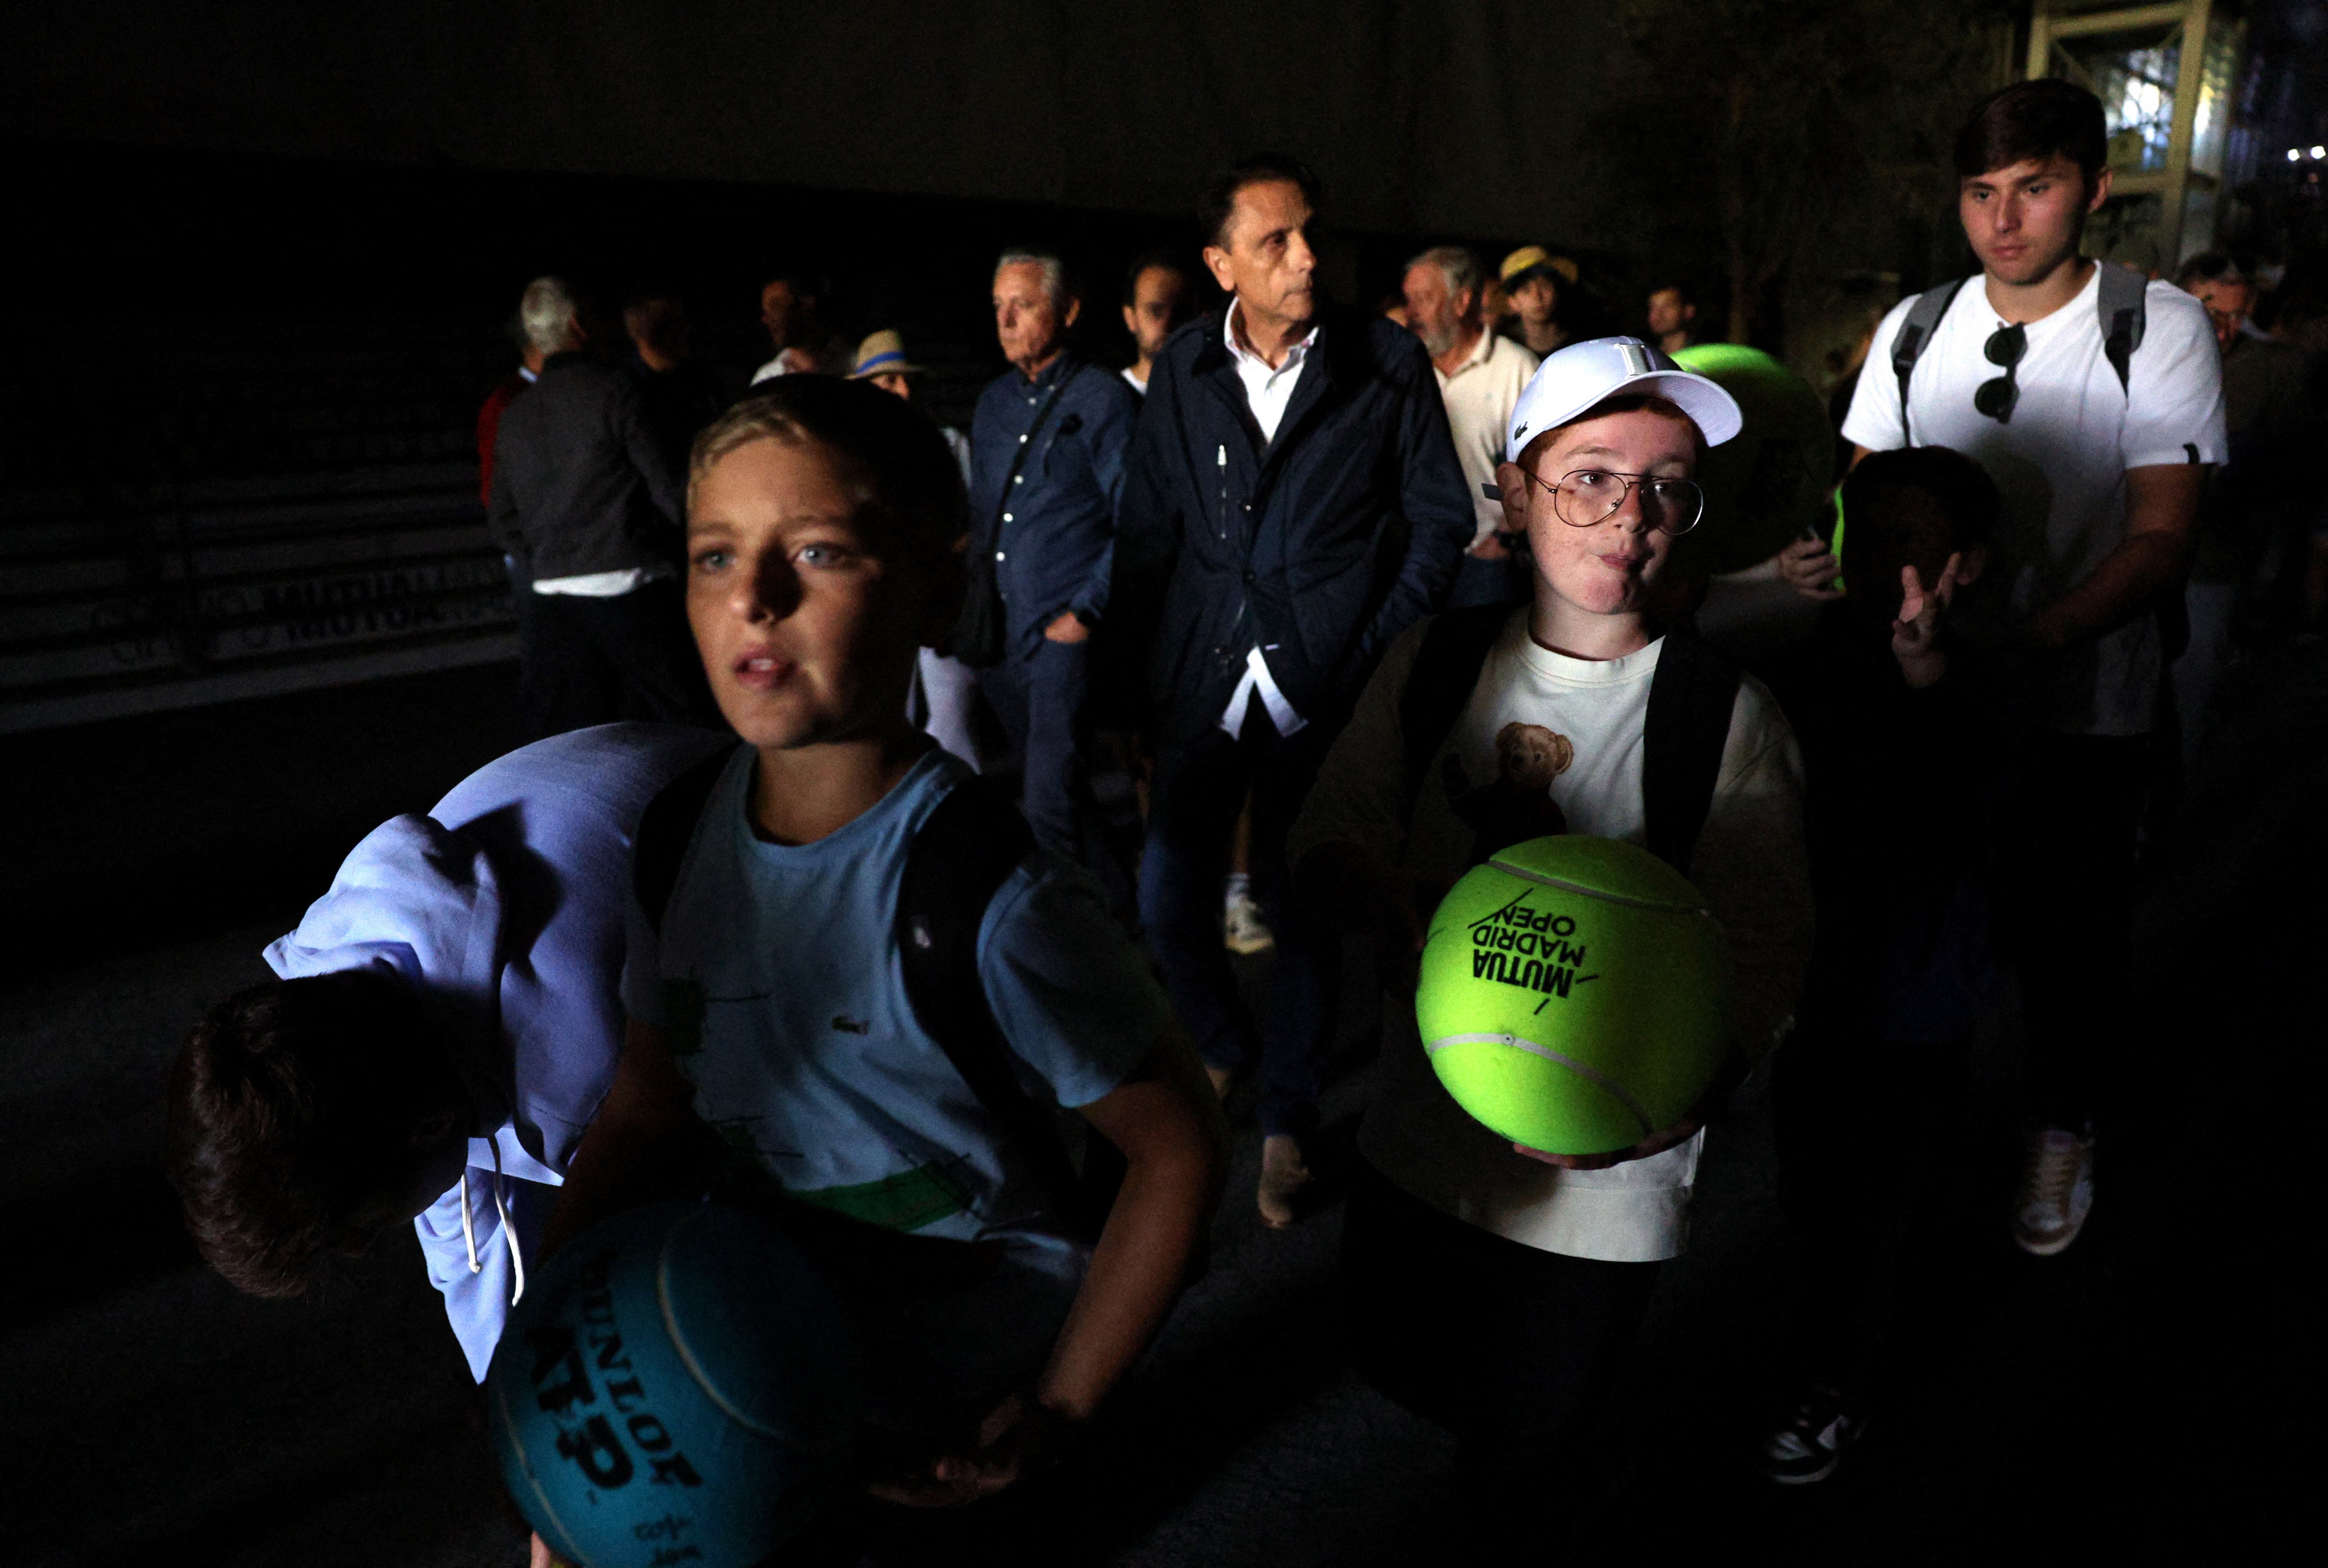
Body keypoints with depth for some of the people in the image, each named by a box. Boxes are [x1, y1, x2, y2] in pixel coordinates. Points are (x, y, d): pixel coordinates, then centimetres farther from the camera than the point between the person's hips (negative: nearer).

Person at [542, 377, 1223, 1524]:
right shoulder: (682, 839, -11)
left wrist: (1057, 1411, -14)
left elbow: (1176, 1145, -19)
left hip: (948, 1429, -5)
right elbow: (645, 1110, 2)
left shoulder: (991, 904, -30)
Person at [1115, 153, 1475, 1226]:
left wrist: (1373, 656, -5)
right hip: (1202, 685, 3)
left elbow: (1440, 523, 2)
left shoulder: (1388, 363, -1)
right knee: (1168, 901, 7)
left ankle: (1287, 1119, 24)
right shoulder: (1182, 371, 5)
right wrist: (1133, 684, 4)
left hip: (1326, 693, -3)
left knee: (1302, 910, 4)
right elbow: (1147, 536, 9)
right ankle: (1222, 1050, 36)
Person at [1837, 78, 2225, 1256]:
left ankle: (2063, 1132, 35)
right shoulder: (1915, 328, 2)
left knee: (2064, 927, 11)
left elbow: (2160, 542, -14)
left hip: (2081, 700, -2)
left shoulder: (2160, 328, -8)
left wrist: (2033, 635, -32)